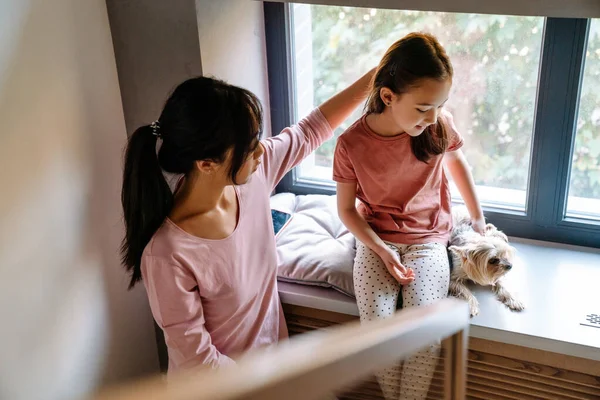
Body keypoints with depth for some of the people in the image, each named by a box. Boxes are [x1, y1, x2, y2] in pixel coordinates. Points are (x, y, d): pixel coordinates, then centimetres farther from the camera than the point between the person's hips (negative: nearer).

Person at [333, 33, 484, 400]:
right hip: (376, 239, 0)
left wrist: (478, 216, 15)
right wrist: (382, 252, -15)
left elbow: (457, 159, 11)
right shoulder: (352, 144, -17)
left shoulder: (440, 125, -12)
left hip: (428, 238, 1)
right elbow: (347, 209, -3)